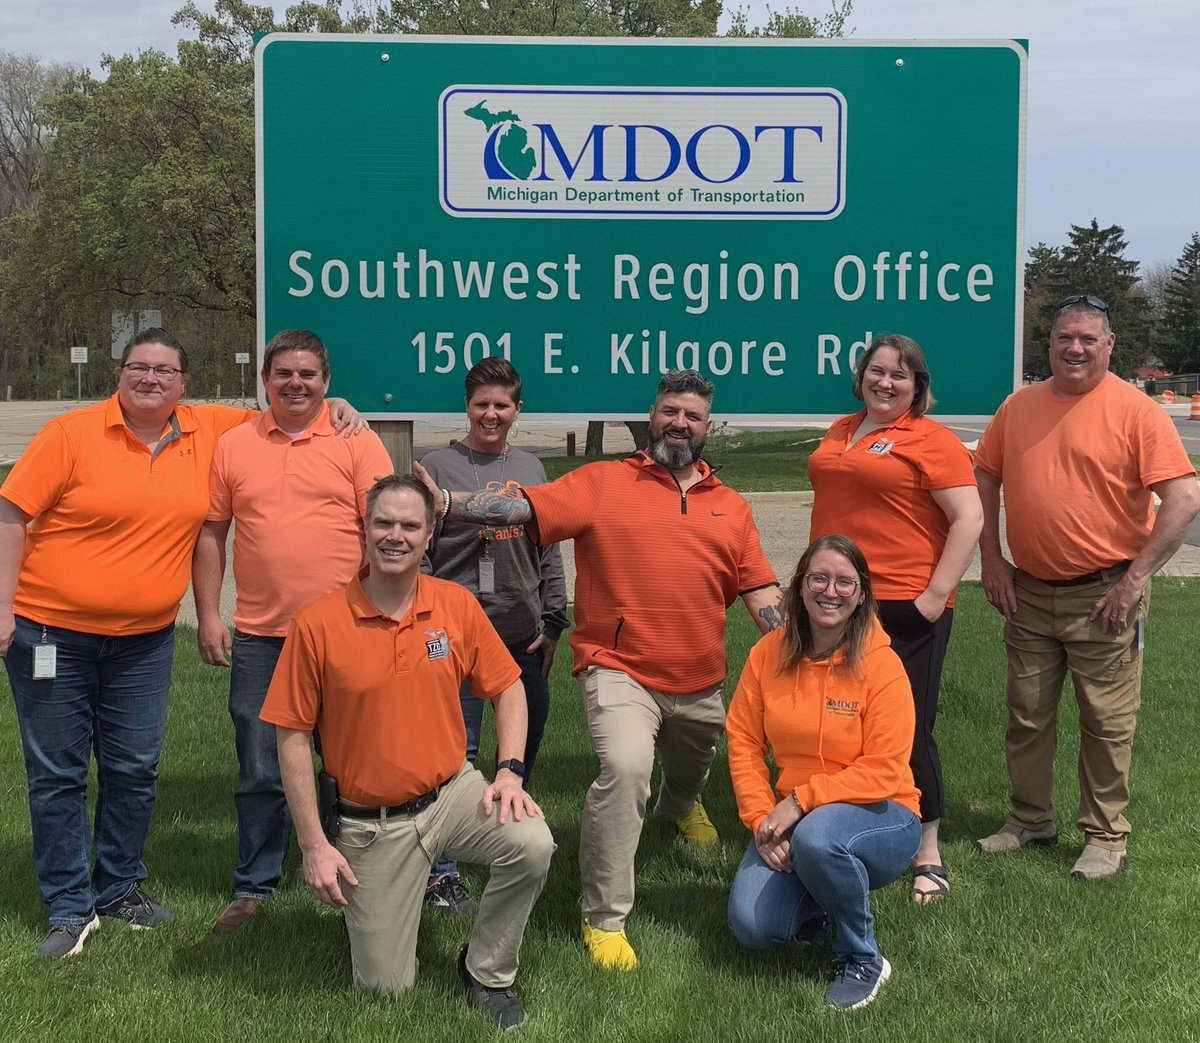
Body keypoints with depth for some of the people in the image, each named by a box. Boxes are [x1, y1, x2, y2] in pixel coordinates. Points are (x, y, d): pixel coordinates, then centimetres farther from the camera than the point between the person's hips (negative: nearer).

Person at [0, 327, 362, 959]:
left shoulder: (209, 432, 0)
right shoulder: (71, 435, -10)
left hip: (144, 639, 3)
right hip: (51, 632, -3)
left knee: (134, 770, 11)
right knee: (57, 774, 4)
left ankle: (120, 887, 29)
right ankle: (71, 909, 16)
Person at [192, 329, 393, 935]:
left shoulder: (357, 443, 0)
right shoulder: (233, 446, 7)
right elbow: (211, 533, 10)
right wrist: (208, 615, 4)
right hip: (258, 636, 2)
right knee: (260, 770, 9)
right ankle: (254, 886, 23)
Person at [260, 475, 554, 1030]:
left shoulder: (457, 604, -5)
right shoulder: (317, 624, -13)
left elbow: (507, 689, 6)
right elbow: (292, 738, -7)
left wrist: (509, 770, -10)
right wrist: (313, 846, -9)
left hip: (454, 793, 2)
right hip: (371, 825, -2)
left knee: (532, 844, -28)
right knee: (385, 985, 0)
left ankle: (486, 973, -1)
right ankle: (360, 901, 35)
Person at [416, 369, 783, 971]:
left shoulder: (731, 508, 8)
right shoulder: (603, 483, -2)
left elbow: (761, 593, 9)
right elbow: (523, 507, -13)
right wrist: (446, 504, -26)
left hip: (700, 683, 5)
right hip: (619, 671, -5)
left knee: (693, 764, 28)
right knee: (624, 767, -28)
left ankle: (680, 806, 69)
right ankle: (603, 920, -14)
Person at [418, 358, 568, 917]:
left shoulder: (530, 467, 13)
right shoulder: (437, 466, -2)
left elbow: (548, 550, 15)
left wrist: (553, 623, 11)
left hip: (522, 635, 5)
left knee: (528, 734, 16)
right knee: (458, 748, -6)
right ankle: (441, 873, 2)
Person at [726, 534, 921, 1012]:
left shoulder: (882, 665, -15)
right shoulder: (769, 653, -3)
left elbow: (884, 771, -18)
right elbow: (744, 743, -1)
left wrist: (799, 802, -22)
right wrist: (763, 819, -12)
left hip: (878, 814, -4)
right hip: (792, 817, 4)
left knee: (817, 837, -38)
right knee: (751, 927, -17)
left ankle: (862, 959, -10)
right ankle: (823, 908, 19)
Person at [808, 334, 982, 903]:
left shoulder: (932, 440, -7)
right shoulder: (840, 433, 14)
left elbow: (969, 519, -12)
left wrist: (937, 592, -17)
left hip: (905, 607, -7)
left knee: (907, 730, -2)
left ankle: (927, 853, 12)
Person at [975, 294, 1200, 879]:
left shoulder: (1135, 410, -10)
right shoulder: (1018, 408, 5)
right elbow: (986, 480, 14)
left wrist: (1136, 578, -16)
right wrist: (991, 560, 5)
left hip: (1103, 598, -5)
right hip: (1028, 594, 5)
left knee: (1107, 722, 4)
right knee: (1027, 716, 14)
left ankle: (1106, 838, 17)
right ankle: (1030, 821, 30)